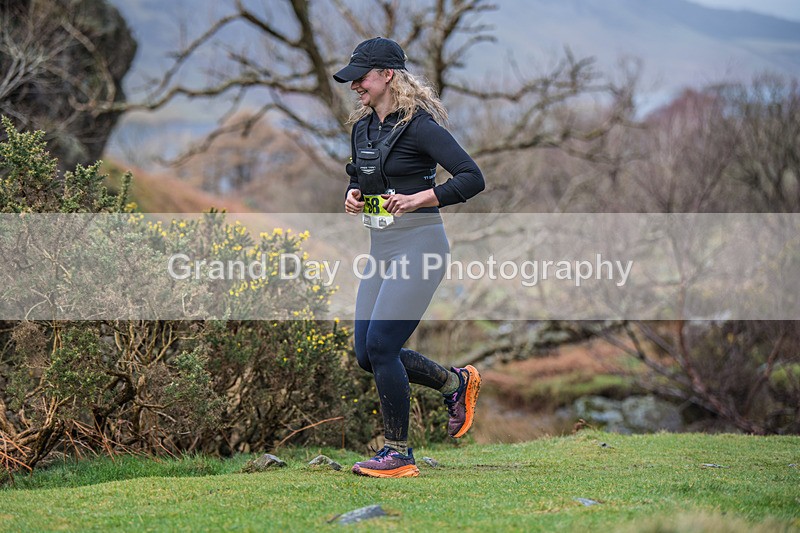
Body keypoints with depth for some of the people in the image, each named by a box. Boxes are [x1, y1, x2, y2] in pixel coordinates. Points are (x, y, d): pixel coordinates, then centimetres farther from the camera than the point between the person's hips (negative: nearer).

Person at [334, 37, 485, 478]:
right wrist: (353, 196, 4)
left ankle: (398, 454, -2)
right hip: (380, 246, 9)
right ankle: (456, 382, 28)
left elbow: (473, 178, -18)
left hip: (419, 245, -9)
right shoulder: (362, 127, 11)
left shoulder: (419, 125, -13)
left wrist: (418, 199, -26)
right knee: (367, 354, 7)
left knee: (380, 345, -14)